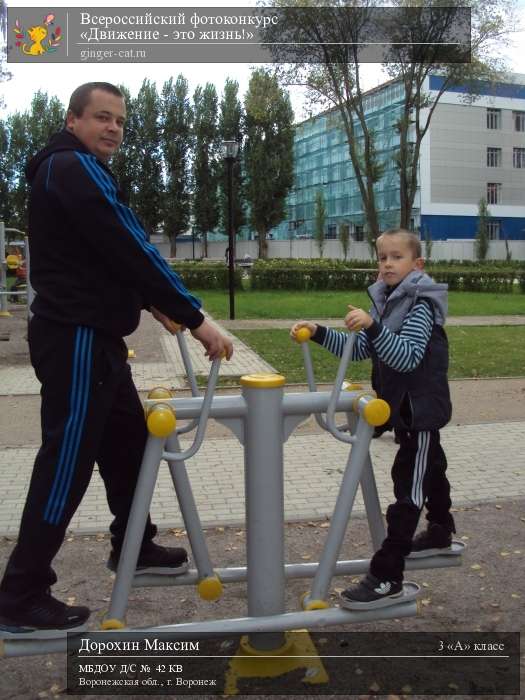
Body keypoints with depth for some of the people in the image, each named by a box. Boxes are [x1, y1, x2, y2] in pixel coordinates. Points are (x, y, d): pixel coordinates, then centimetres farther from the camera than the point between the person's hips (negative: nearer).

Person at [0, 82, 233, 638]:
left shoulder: (73, 171, 21)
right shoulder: (75, 167, -12)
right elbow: (129, 247, -21)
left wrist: (150, 302, 21)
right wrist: (194, 317, -21)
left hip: (92, 336, 11)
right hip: (75, 339, -11)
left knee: (128, 442, 18)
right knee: (67, 462, -6)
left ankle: (132, 547, 34)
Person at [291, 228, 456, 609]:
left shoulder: (420, 306, -17)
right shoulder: (387, 301, 8)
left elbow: (407, 357, -29)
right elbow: (360, 349, 6)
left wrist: (373, 326, -42)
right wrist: (319, 333, -6)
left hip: (422, 408, -9)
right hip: (406, 406, 9)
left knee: (408, 486, -10)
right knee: (429, 470, 25)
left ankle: (387, 578, -10)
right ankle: (441, 533, 46)